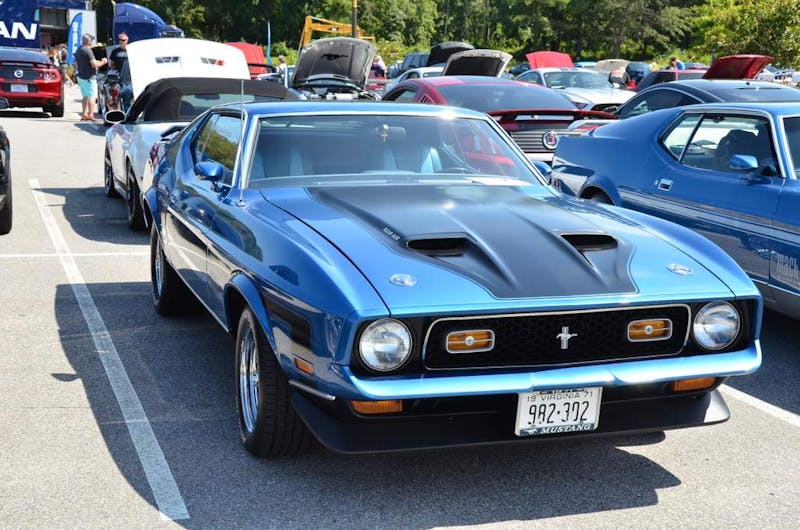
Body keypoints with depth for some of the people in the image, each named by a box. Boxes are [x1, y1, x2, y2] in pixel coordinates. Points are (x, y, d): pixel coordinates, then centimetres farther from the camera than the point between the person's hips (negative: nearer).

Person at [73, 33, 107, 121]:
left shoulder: (78, 50, 12)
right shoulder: (87, 50, -17)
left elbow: (76, 65, 20)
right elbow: (94, 64, -22)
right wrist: (102, 62, -6)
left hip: (80, 76, 9)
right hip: (89, 77, -9)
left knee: (85, 96, 15)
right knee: (92, 96, -6)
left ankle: (84, 115, 15)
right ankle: (91, 115, -10)